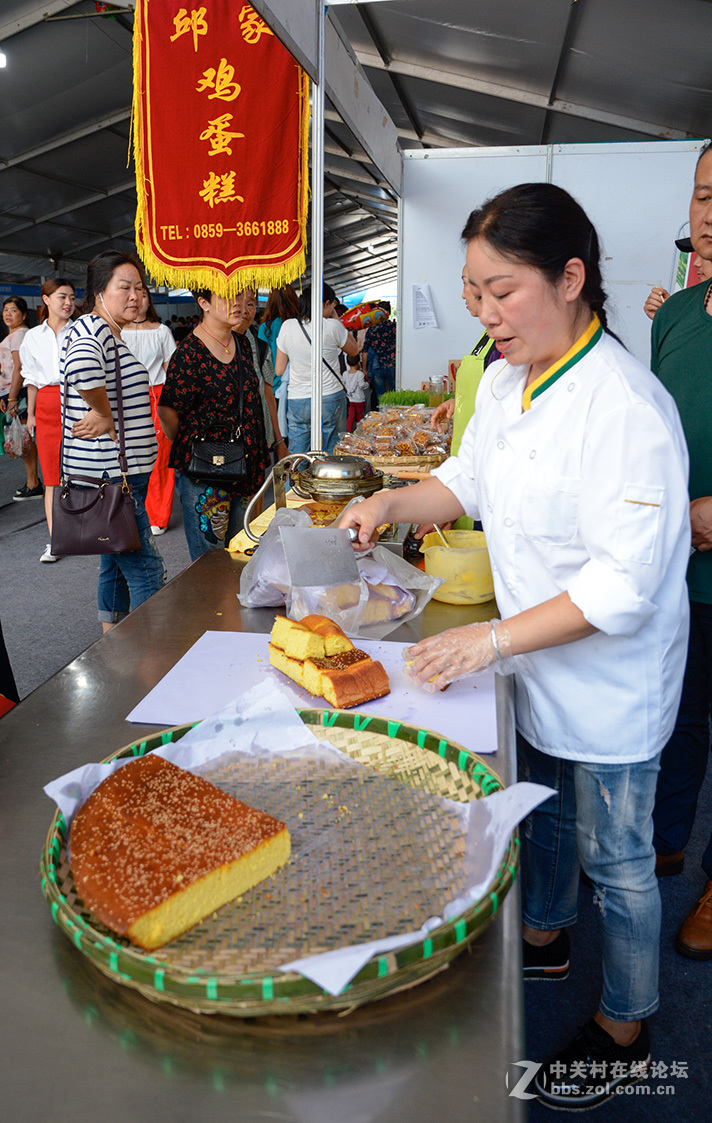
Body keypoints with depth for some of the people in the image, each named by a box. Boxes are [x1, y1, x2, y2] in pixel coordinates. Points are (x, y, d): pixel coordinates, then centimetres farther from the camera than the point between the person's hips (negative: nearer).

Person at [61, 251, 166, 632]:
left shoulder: (112, 336, 18)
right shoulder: (91, 329, -15)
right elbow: (81, 365, -39)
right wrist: (104, 415, -27)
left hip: (116, 473, 11)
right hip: (109, 474, -11)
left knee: (116, 565, 19)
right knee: (147, 573, -9)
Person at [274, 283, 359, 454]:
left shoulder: (287, 326, -1)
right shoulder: (332, 326, -9)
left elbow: (279, 371, 3)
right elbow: (354, 350, 11)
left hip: (296, 402, 2)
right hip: (330, 399, -2)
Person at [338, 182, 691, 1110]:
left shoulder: (627, 407, -28)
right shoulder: (504, 380, 0)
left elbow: (625, 585, -28)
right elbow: (470, 479, 14)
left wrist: (492, 639, -28)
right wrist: (395, 503, -5)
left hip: (610, 686, -7)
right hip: (538, 670, 7)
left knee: (613, 861, 12)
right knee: (544, 817, 27)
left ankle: (624, 1033, 37)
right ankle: (543, 937, 54)